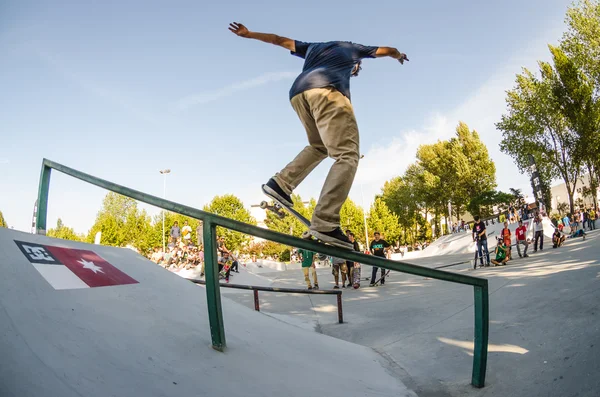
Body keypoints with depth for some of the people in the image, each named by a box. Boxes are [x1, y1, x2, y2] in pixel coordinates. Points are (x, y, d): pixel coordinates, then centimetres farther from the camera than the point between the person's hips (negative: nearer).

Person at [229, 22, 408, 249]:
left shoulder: (313, 47, 40)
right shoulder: (353, 48, 32)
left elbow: (280, 40, 40)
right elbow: (388, 50, 47)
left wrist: (248, 34, 47)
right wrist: (399, 56, 68)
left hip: (297, 94, 7)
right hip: (326, 90, -6)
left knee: (320, 146, 26)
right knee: (347, 155, -13)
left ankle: (281, 184, 11)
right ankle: (325, 222, -29)